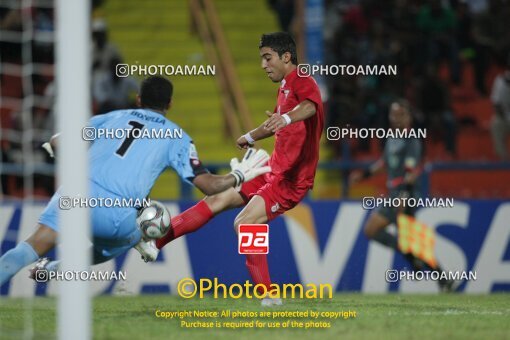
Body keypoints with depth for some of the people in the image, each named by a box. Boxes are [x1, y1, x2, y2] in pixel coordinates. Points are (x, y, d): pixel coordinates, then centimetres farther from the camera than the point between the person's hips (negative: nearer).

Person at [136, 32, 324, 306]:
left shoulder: (303, 83, -14)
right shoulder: (285, 88, 16)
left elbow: (310, 106, -39)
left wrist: (286, 118, -60)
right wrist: (251, 137, 56)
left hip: (291, 179, -10)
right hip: (274, 170, 10)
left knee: (245, 222, -24)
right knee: (217, 201, 9)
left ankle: (269, 296, -20)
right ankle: (155, 242, 13)